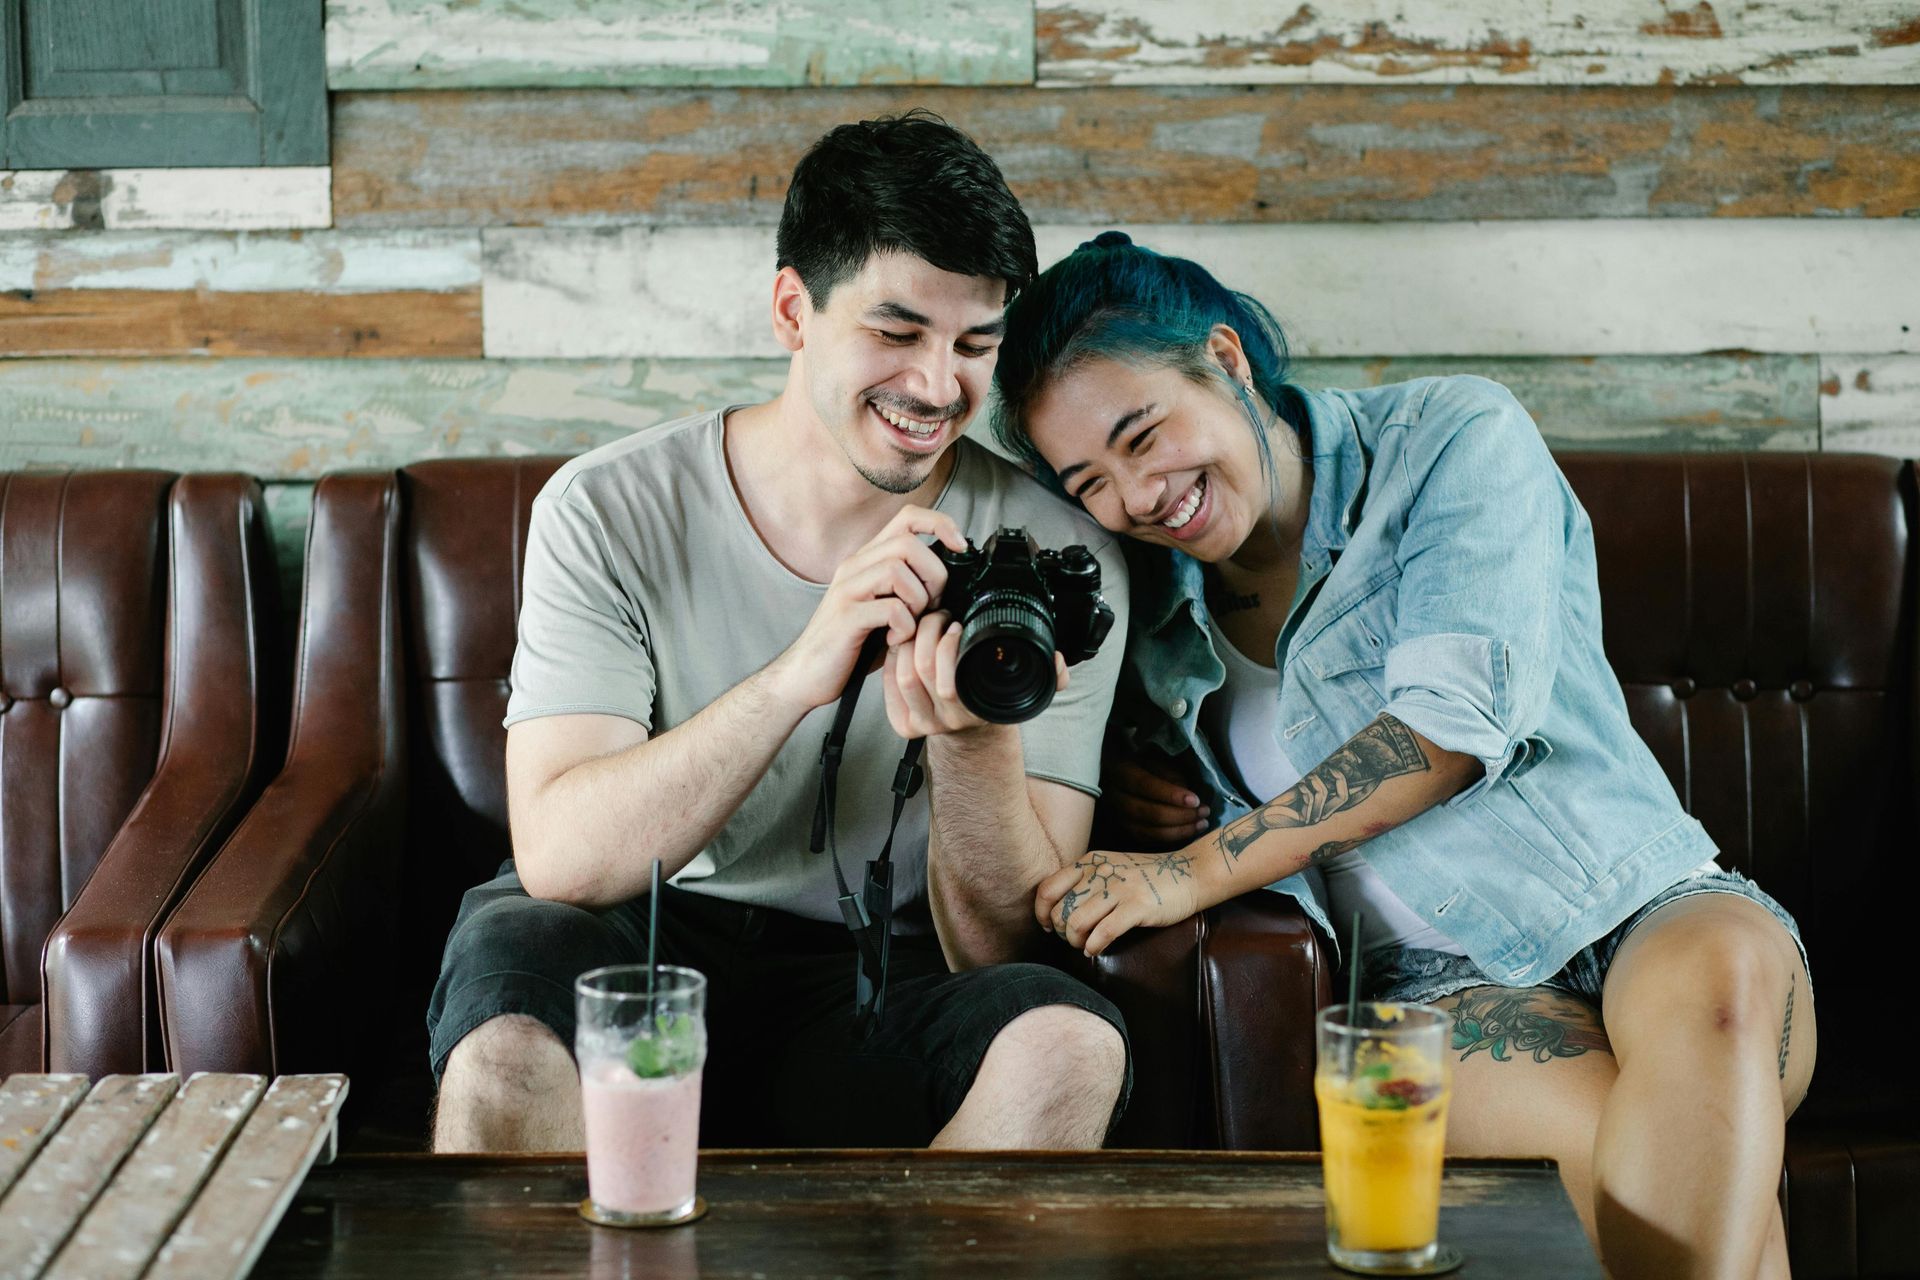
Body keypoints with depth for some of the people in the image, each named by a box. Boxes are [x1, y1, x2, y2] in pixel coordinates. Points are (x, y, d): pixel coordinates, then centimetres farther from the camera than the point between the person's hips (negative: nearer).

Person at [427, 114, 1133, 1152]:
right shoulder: (610, 512, -7)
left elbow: (1003, 944, -8)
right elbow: (559, 858, -19)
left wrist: (976, 737, -29)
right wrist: (801, 673, -31)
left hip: (881, 976, 2)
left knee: (1067, 1047, -30)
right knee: (506, 1058, -34)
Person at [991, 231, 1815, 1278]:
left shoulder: (1456, 439, 1)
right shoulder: (1145, 610, 14)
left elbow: (1458, 719, -12)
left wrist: (1194, 871, -12)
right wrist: (1135, 793, 4)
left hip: (1635, 909, -1)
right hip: (1440, 984, 1)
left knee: (1714, 981, -40)